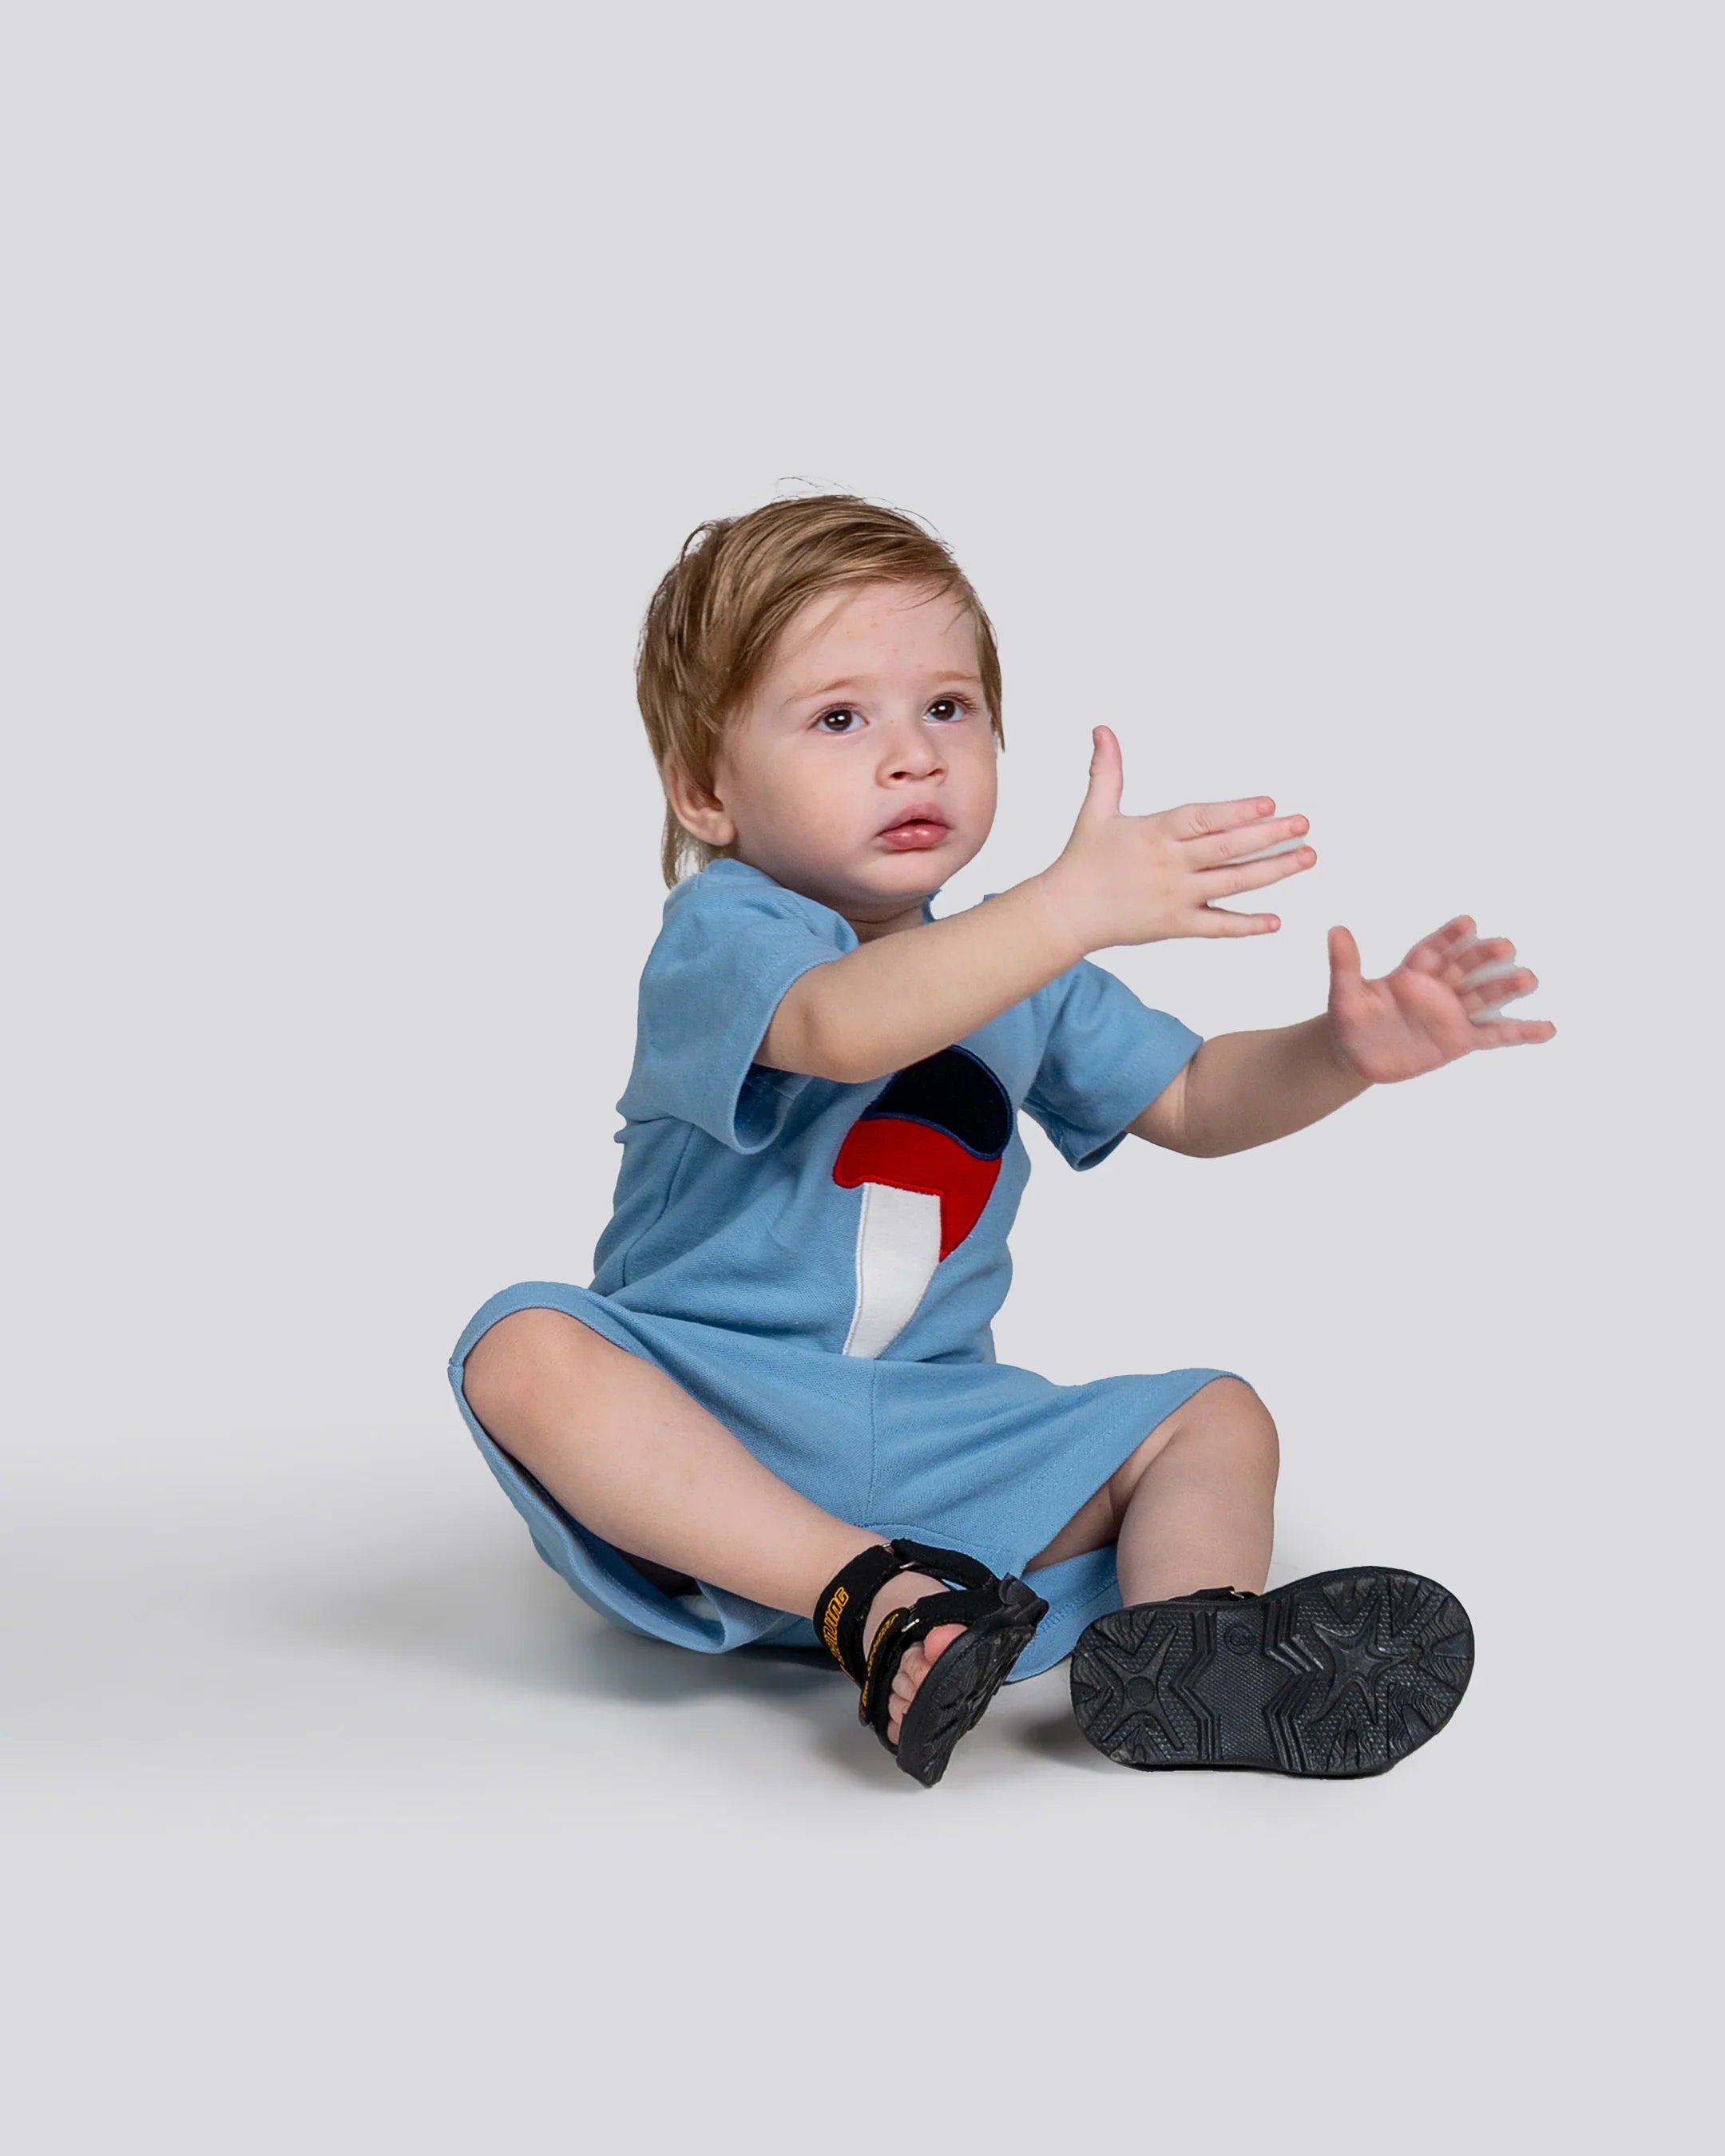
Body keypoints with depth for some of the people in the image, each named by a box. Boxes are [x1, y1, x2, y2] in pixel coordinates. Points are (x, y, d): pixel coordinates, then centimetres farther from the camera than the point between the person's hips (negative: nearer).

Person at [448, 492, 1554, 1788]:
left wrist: (1345, 1049, -4)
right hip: (706, 1422, -6)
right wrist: (1075, 905, -44)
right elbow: (843, 1025, -36)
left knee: (1217, 1421, -2)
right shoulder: (719, 939, -13)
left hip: (937, 1436, 6)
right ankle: (869, 1606, -41)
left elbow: (1192, 1100, 16)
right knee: (527, 1351, -34)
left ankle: (1173, 1645, -32)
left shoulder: (1019, 961, 11)